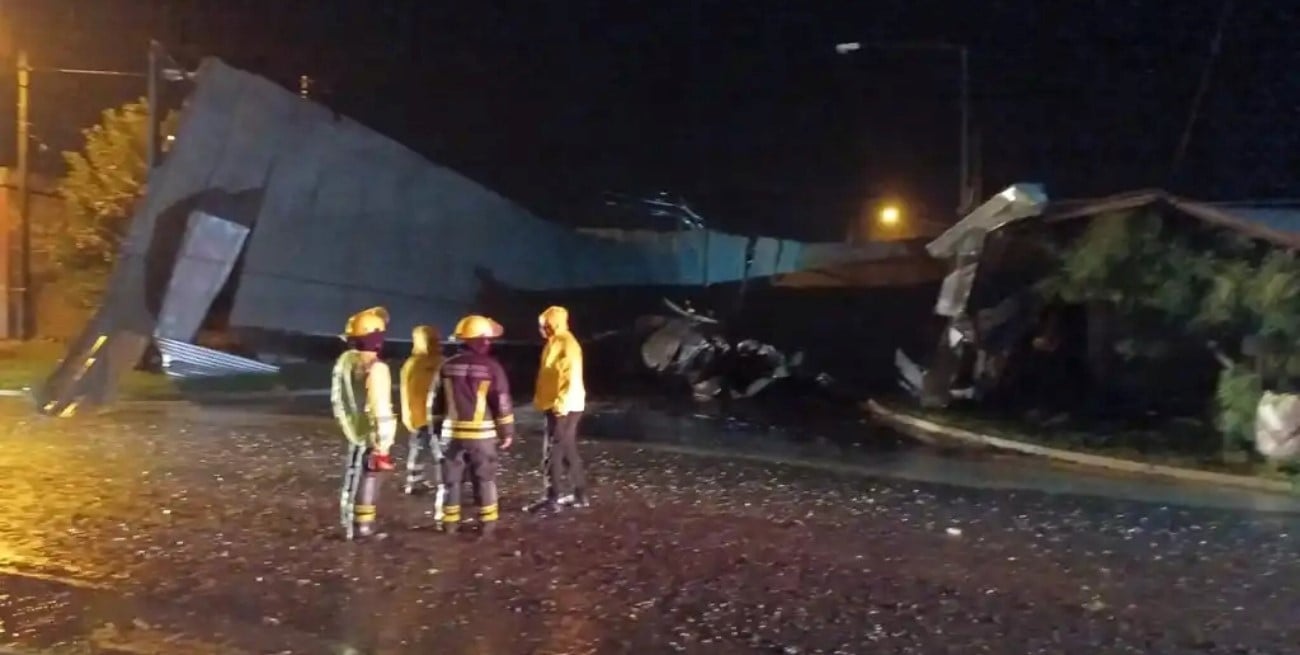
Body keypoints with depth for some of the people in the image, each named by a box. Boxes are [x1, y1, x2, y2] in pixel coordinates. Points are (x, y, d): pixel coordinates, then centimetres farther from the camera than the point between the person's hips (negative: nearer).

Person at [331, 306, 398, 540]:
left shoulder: (344, 361, 0)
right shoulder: (376, 368, -24)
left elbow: (338, 398, 12)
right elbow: (381, 412, -23)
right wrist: (382, 447, -19)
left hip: (353, 431, 7)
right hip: (370, 436, -7)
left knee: (354, 475, 20)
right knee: (368, 478, 5)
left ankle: (349, 519, 32)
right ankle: (363, 525, 16)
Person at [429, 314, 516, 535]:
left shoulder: (447, 366, 3)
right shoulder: (491, 367, -10)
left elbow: (435, 400, 8)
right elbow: (502, 402, -8)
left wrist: (437, 428, 18)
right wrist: (507, 431, 1)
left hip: (453, 432, 3)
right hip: (482, 434, -3)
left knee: (451, 478, 12)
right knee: (484, 479, 7)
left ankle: (450, 522, 16)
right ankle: (488, 522, 10)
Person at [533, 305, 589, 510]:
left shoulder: (567, 345, -17)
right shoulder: (554, 344, 14)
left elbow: (573, 378, -23)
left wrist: (562, 404, -26)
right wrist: (542, 401, 19)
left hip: (564, 408, -10)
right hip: (554, 406, 10)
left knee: (552, 453, -6)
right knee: (568, 451, 14)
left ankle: (554, 498, -1)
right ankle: (578, 494, 20)